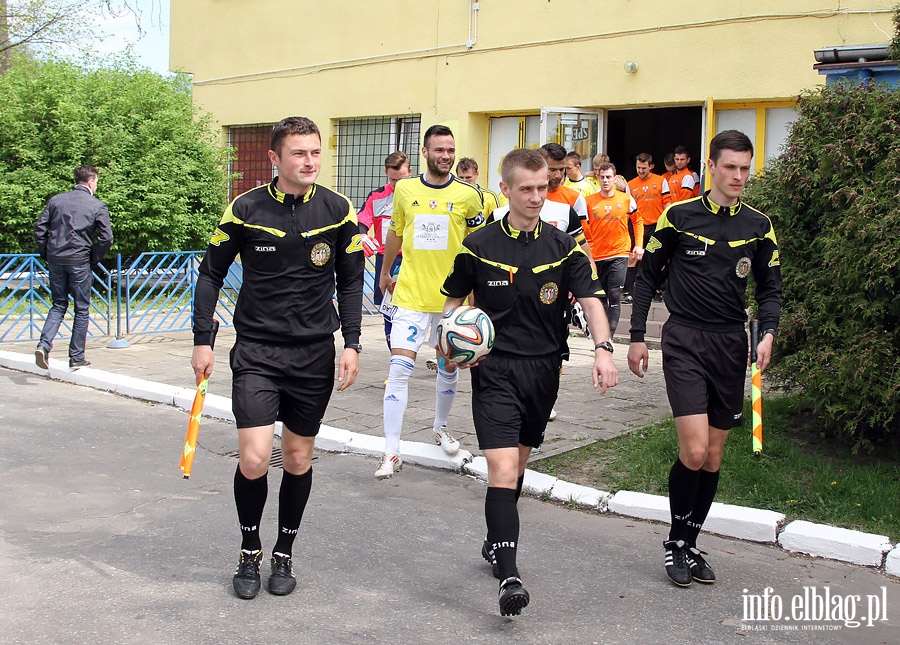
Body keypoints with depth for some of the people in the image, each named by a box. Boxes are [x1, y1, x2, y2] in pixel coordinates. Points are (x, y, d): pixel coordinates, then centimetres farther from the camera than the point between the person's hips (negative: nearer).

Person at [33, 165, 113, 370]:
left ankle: (44, 345, -4)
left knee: (58, 305, 16)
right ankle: (77, 357, 11)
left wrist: (46, 254, 12)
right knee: (81, 309, 8)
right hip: (80, 261, -4)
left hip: (55, 259, 4)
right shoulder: (97, 206, -4)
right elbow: (106, 237, -10)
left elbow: (39, 228, 4)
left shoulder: (56, 200, 7)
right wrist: (95, 259, 3)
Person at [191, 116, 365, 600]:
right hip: (256, 350, -2)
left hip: (315, 353, 2)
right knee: (254, 459, -11)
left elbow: (350, 280, 8)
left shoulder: (338, 209, -1)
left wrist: (351, 343, 0)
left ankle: (284, 553, 29)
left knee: (298, 459, 10)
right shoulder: (245, 209, -6)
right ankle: (250, 551, 15)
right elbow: (211, 273, 4)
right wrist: (203, 340, -1)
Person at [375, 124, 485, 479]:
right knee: (399, 367, -9)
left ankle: (441, 427, 40)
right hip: (411, 294, 0)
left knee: (449, 366, 15)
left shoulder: (469, 195, -2)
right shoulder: (405, 189, 2)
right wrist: (385, 272, 26)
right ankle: (391, 453, -6)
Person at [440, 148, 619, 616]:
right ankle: (508, 576, -15)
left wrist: (603, 348, -22)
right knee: (502, 468, -14)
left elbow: (590, 301, -4)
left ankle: (495, 542, 38)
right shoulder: (478, 247, -1)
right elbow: (453, 301, 9)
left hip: (544, 368, 3)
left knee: (518, 462, 17)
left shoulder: (564, 247, 3)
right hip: (494, 369, -3)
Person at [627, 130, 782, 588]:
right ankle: (674, 541, 8)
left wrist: (768, 332, -6)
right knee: (694, 451, -14)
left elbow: (770, 288, 12)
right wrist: (637, 337, 2)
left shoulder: (758, 226, 7)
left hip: (731, 344, 4)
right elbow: (647, 276, 5)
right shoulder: (679, 216, -2)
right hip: (685, 342, -4)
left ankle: (690, 544, 24)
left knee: (714, 456, 8)